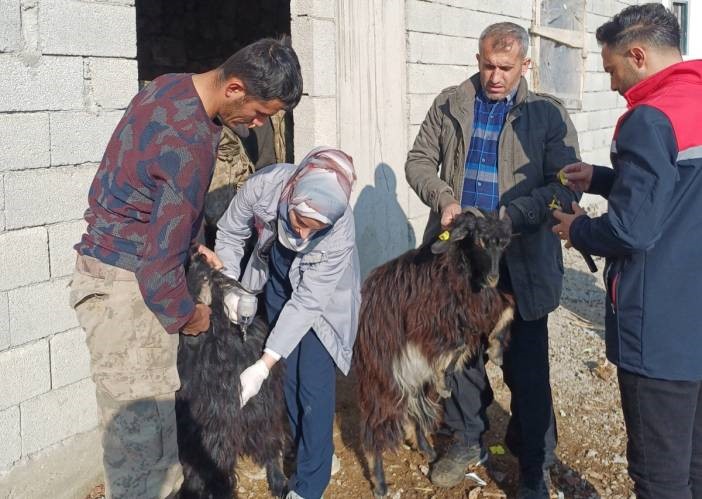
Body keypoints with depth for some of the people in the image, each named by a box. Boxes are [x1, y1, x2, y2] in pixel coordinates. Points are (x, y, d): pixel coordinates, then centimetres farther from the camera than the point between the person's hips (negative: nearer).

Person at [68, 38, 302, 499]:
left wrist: (193, 244, 14)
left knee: (158, 410, 17)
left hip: (114, 262, 10)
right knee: (141, 430, -3)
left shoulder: (171, 86, 3)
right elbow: (158, 269, -23)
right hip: (126, 286, -10)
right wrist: (188, 315, -6)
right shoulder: (191, 147, -27)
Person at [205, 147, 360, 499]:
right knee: (287, 374, 13)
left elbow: (306, 302, -32)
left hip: (320, 294, -3)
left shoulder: (340, 235, -40)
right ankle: (297, 449, 35)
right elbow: (231, 233, -12)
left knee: (313, 385, -5)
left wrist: (263, 366, -34)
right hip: (277, 281, 3)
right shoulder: (263, 186, -35)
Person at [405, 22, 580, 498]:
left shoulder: (548, 114, -4)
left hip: (520, 260, -3)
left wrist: (508, 218, -22)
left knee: (527, 366, 4)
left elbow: (565, 185, -10)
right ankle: (469, 440, 36)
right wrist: (444, 199, -11)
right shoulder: (449, 105, 5)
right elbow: (419, 161, 9)